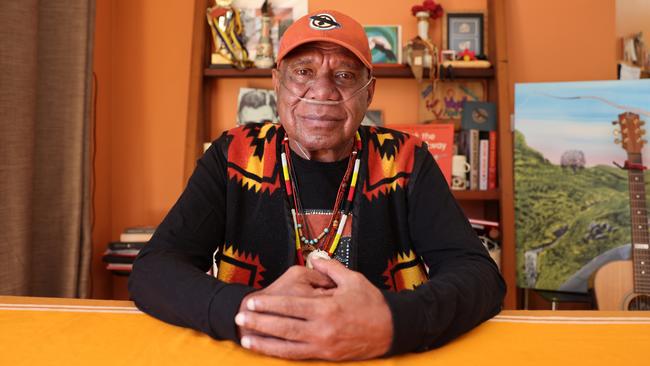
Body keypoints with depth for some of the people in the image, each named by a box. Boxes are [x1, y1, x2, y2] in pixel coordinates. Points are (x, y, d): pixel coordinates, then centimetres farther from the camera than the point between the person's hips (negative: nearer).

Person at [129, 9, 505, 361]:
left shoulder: (406, 160, -2)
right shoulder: (234, 156, -2)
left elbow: (480, 273, -10)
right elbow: (152, 270, -9)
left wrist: (393, 322, -30)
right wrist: (242, 311, -28)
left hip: (386, 355, 0)